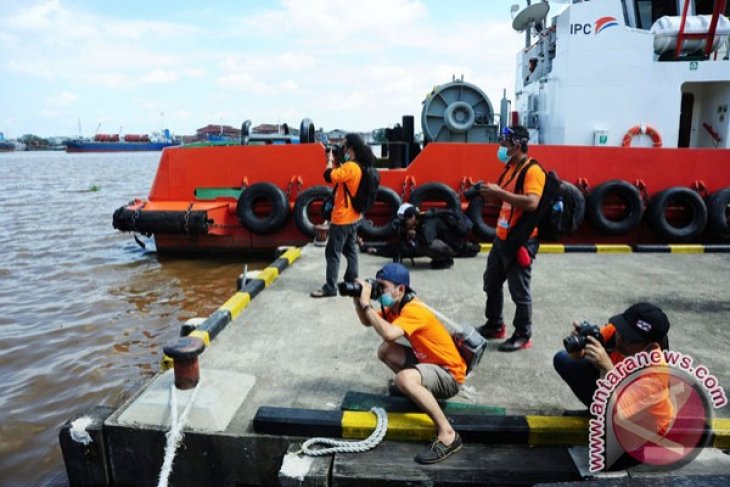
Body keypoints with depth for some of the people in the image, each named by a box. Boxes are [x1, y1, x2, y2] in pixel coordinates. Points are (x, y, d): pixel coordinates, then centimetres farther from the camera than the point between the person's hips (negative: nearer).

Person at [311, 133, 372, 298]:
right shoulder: (359, 166, 8)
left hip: (342, 218, -10)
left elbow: (329, 176, -27)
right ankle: (352, 282, 27)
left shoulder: (350, 167, -23)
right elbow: (339, 176, 15)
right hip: (353, 217, 10)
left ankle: (330, 288, 0)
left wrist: (330, 159, -11)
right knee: (350, 250, 17)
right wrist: (334, 162, 5)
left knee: (332, 253, -4)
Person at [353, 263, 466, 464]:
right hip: (428, 362, 9)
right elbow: (367, 322, 10)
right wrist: (358, 301, -8)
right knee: (385, 351, 8)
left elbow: (388, 334, -43)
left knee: (403, 379, -36)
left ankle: (448, 435, -26)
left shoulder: (414, 310, -26)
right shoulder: (395, 306, 2)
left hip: (449, 374, -9)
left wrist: (367, 304, -32)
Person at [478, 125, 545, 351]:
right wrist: (490, 193, 2)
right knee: (492, 283, 19)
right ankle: (495, 326, 35)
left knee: (519, 291, 1)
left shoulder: (532, 171, -16)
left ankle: (523, 336, 17)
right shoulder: (510, 168, 12)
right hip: (502, 237, 10)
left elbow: (531, 202, -30)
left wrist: (499, 192, -27)